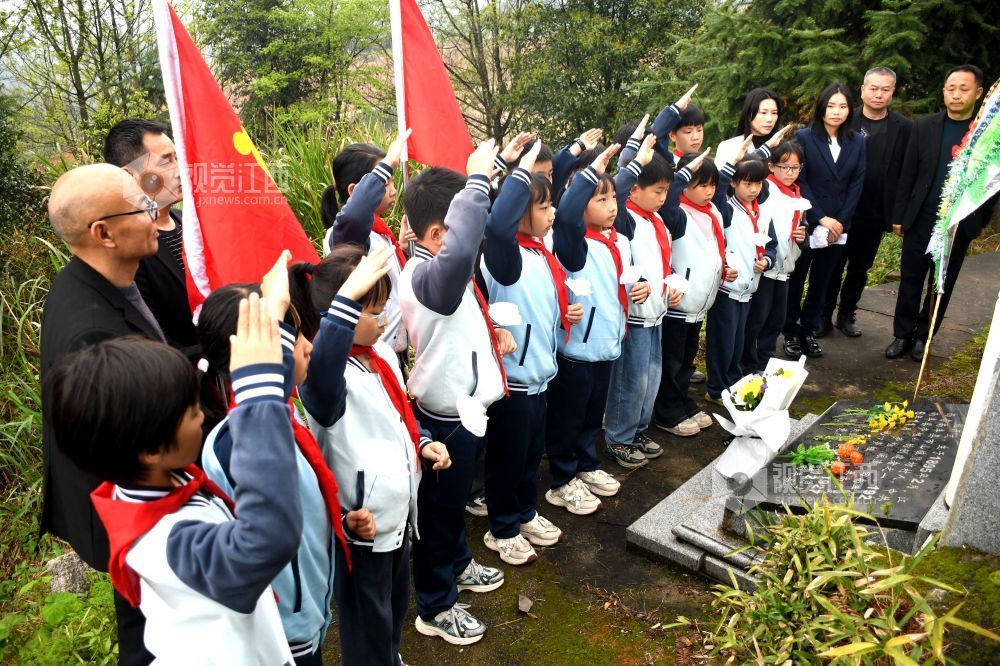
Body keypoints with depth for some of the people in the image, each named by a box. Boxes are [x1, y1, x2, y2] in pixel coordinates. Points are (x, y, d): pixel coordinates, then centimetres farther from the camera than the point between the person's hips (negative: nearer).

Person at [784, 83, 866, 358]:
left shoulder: (857, 142, 7)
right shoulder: (804, 137, -4)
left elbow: (857, 184, 4)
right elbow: (799, 181, -9)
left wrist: (840, 221, -7)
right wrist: (821, 218, -14)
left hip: (838, 226, 4)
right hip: (805, 223, -3)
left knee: (821, 281, 10)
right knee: (796, 279, 4)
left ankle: (809, 330, 22)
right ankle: (791, 333, 16)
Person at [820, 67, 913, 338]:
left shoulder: (904, 128, 0)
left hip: (874, 214, 2)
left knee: (859, 269, 13)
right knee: (832, 266, 7)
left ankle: (846, 315, 27)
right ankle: (824, 317, 19)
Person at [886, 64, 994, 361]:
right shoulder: (924, 126, 0)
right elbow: (908, 174, 0)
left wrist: (981, 221, 3)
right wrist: (899, 215, -1)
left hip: (960, 223, 0)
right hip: (920, 218, 0)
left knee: (942, 284, 9)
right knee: (910, 280, 5)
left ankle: (923, 336, 21)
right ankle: (903, 335, 15)